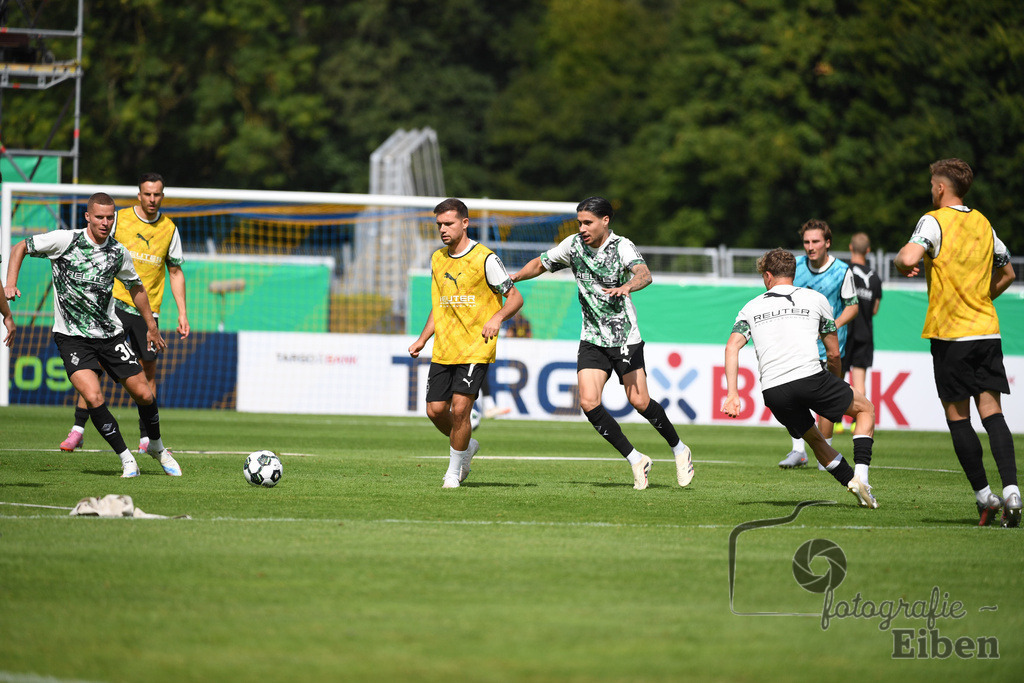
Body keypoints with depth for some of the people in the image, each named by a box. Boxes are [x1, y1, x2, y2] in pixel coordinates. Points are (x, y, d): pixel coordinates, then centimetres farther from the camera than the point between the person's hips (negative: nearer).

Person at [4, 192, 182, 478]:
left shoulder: (118, 252, 0)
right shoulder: (65, 240, -11)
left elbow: (136, 288, 18)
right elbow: (21, 247, 1)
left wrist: (151, 326, 23)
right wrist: (10, 284, -12)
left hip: (110, 334, 4)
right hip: (72, 337, -3)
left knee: (144, 394, 0)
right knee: (94, 398, -23)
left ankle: (157, 446, 29)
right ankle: (126, 459, -7)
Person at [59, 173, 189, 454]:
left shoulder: (169, 229, 6)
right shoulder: (119, 219, -1)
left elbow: (175, 272, 13)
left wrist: (182, 313, 8)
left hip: (148, 309, 2)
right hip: (115, 302, -2)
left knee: (148, 371, 4)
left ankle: (146, 438, 13)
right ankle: (78, 429, -10)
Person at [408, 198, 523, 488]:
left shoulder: (485, 258, -8)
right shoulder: (438, 259, 12)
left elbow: (515, 297, -5)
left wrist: (497, 317, -24)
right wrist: (422, 340, 16)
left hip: (476, 349, -6)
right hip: (443, 350, 6)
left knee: (460, 408, -15)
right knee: (435, 410, 0)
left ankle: (454, 471, 4)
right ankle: (466, 446, 29)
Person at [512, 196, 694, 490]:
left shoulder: (622, 246, -14)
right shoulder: (574, 245, 1)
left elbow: (644, 273, -34)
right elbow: (540, 263, 18)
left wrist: (627, 286, -54)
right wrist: (513, 279, 5)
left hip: (625, 337, -4)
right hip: (592, 340, 4)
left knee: (639, 402, -9)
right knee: (589, 403, -11)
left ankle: (679, 449, 18)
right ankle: (636, 460, 1)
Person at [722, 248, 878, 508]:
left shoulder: (752, 307, 20)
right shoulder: (816, 299, 16)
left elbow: (732, 347, 5)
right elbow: (833, 353, 16)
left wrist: (732, 394, 0)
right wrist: (837, 384, 34)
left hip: (773, 393, 3)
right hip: (809, 376, -3)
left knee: (814, 439, 26)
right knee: (865, 408, 18)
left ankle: (851, 480, 15)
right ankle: (860, 475, 1)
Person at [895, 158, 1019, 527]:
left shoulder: (935, 221, -7)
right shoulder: (983, 224, 13)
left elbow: (908, 258, -24)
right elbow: (1007, 273, 24)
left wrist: (901, 261, -1)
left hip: (951, 334, -5)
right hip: (988, 329, 5)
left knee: (958, 417, 3)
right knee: (991, 411, 0)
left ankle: (984, 496, 1)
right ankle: (1010, 490, -16)